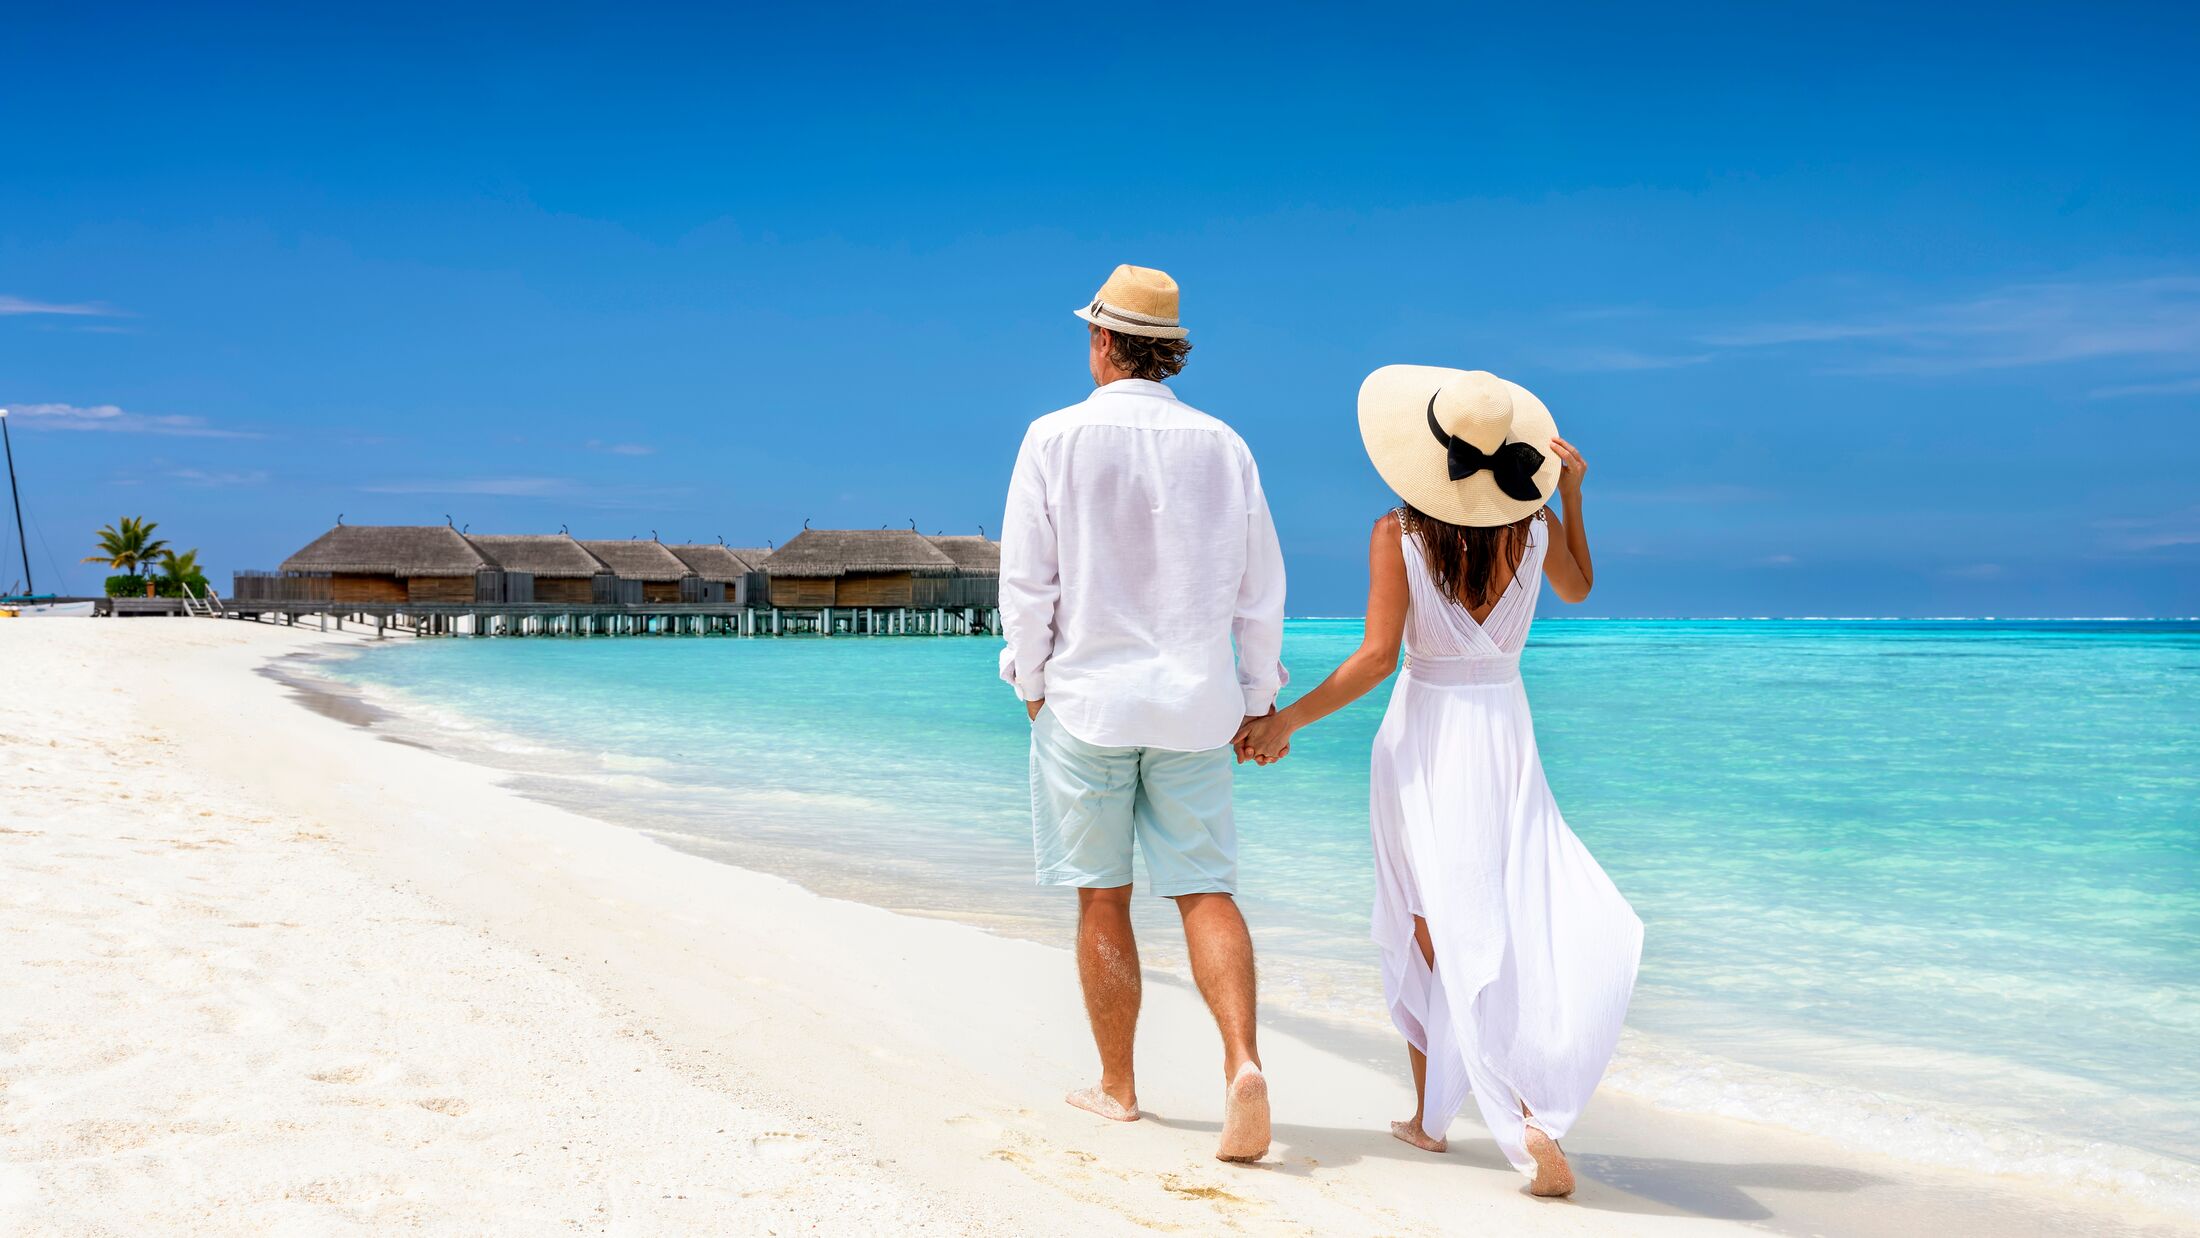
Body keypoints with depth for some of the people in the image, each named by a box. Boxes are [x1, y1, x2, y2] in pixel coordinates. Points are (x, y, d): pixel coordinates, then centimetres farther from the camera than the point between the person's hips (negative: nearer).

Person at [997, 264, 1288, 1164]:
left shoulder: (1056, 439, -6)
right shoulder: (1222, 445, 3)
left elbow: (1026, 582, -7)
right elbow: (1260, 588, 6)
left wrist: (1031, 686, 5)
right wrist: (1258, 698, 14)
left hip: (1087, 698, -2)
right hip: (1194, 706, 2)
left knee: (1102, 899, 9)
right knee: (1205, 891, 5)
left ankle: (1116, 1088, 18)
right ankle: (1243, 1062, -14)